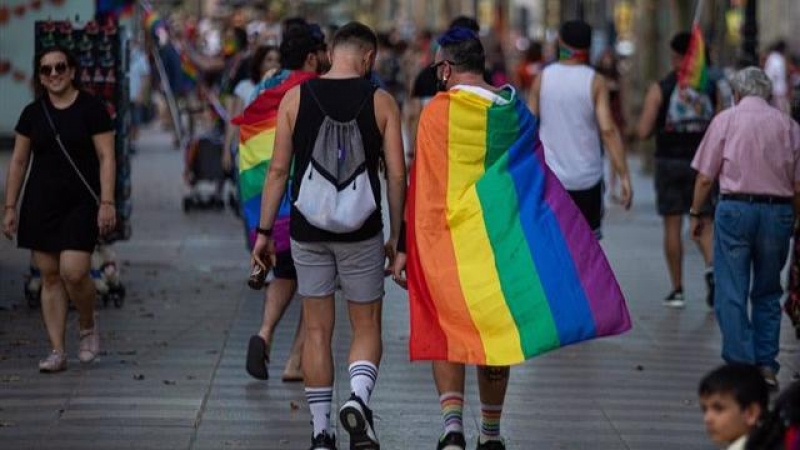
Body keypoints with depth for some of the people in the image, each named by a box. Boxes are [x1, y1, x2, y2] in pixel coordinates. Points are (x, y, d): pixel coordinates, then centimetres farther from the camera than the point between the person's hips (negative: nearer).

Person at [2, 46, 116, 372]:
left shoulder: (91, 109, -4)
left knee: (73, 272, -16)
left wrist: (107, 203, -13)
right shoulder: (33, 113, 7)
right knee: (50, 276, 2)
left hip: (80, 204, -4)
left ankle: (88, 329, 13)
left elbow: (106, 158, -6)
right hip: (41, 204, 4)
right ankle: (57, 351, 6)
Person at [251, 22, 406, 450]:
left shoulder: (295, 98, 1)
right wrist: (396, 235, 6)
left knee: (317, 330, 10)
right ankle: (358, 397, -17)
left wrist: (264, 230, 5)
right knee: (367, 326, 10)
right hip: (362, 233, -1)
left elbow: (278, 169, 0)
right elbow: (396, 174, -3)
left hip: (308, 230, 1)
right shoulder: (381, 102, -2)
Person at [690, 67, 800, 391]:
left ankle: (741, 364, -5)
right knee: (768, 294, 14)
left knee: (731, 294, 1)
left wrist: (696, 213, 12)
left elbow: (705, 177, 0)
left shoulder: (726, 120, 3)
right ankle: (767, 366, 10)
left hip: (735, 208, -2)